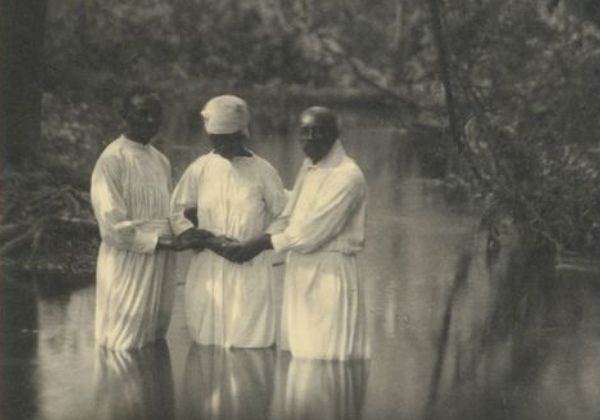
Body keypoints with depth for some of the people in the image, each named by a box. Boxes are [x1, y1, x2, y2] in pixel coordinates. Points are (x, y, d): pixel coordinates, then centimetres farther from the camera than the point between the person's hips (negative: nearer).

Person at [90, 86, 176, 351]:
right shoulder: (112, 160, -10)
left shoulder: (161, 161, 13)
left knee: (154, 343, 10)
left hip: (159, 266, 7)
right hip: (127, 265, -7)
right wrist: (157, 241, -16)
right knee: (126, 345, -5)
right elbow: (112, 227, -15)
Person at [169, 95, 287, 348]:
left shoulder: (262, 172, -1)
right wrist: (209, 241, -6)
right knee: (206, 340, 1)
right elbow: (177, 211, 9)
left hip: (249, 270, -2)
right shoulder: (200, 169, 5)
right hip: (208, 269, 2)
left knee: (251, 339, -7)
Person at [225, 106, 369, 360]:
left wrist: (262, 244, -12)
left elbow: (314, 231, -18)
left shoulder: (347, 175, -14)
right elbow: (288, 218, 16)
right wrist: (250, 245, 1)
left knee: (326, 355, -8)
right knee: (301, 354, 9)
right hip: (300, 273, 8)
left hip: (330, 275, -8)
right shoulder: (308, 168, 14)